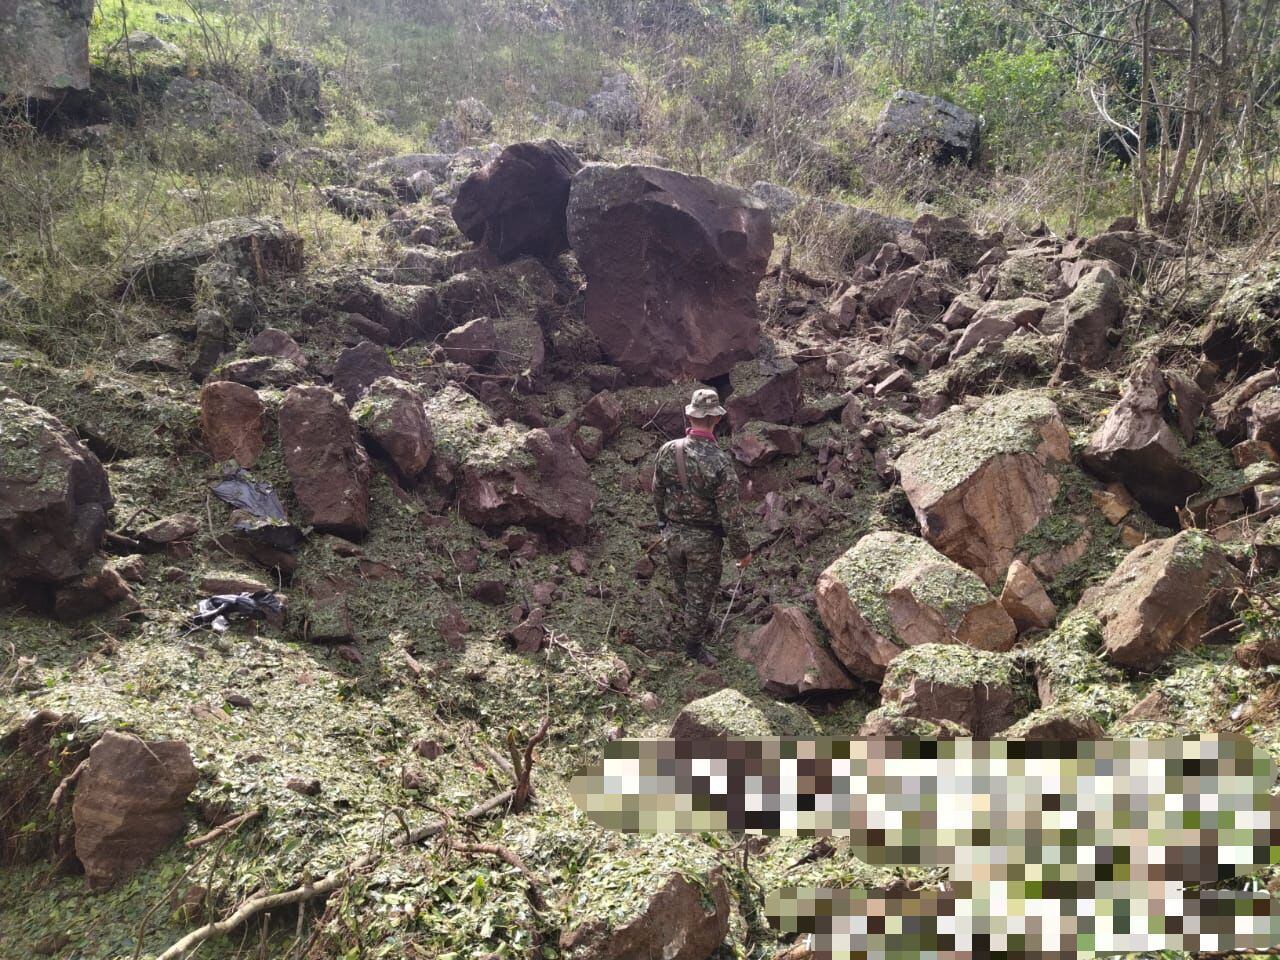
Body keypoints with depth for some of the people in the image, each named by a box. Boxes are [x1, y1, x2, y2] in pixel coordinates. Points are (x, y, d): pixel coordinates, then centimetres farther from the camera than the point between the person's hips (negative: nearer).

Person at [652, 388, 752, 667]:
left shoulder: (667, 451, -13)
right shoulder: (719, 461, -26)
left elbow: (657, 492, 3)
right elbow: (730, 512, -21)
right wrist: (742, 551, -8)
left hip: (673, 534, 4)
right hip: (704, 539, -4)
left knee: (683, 588, 25)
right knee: (700, 593, 15)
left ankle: (693, 625, 49)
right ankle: (694, 646, 31)